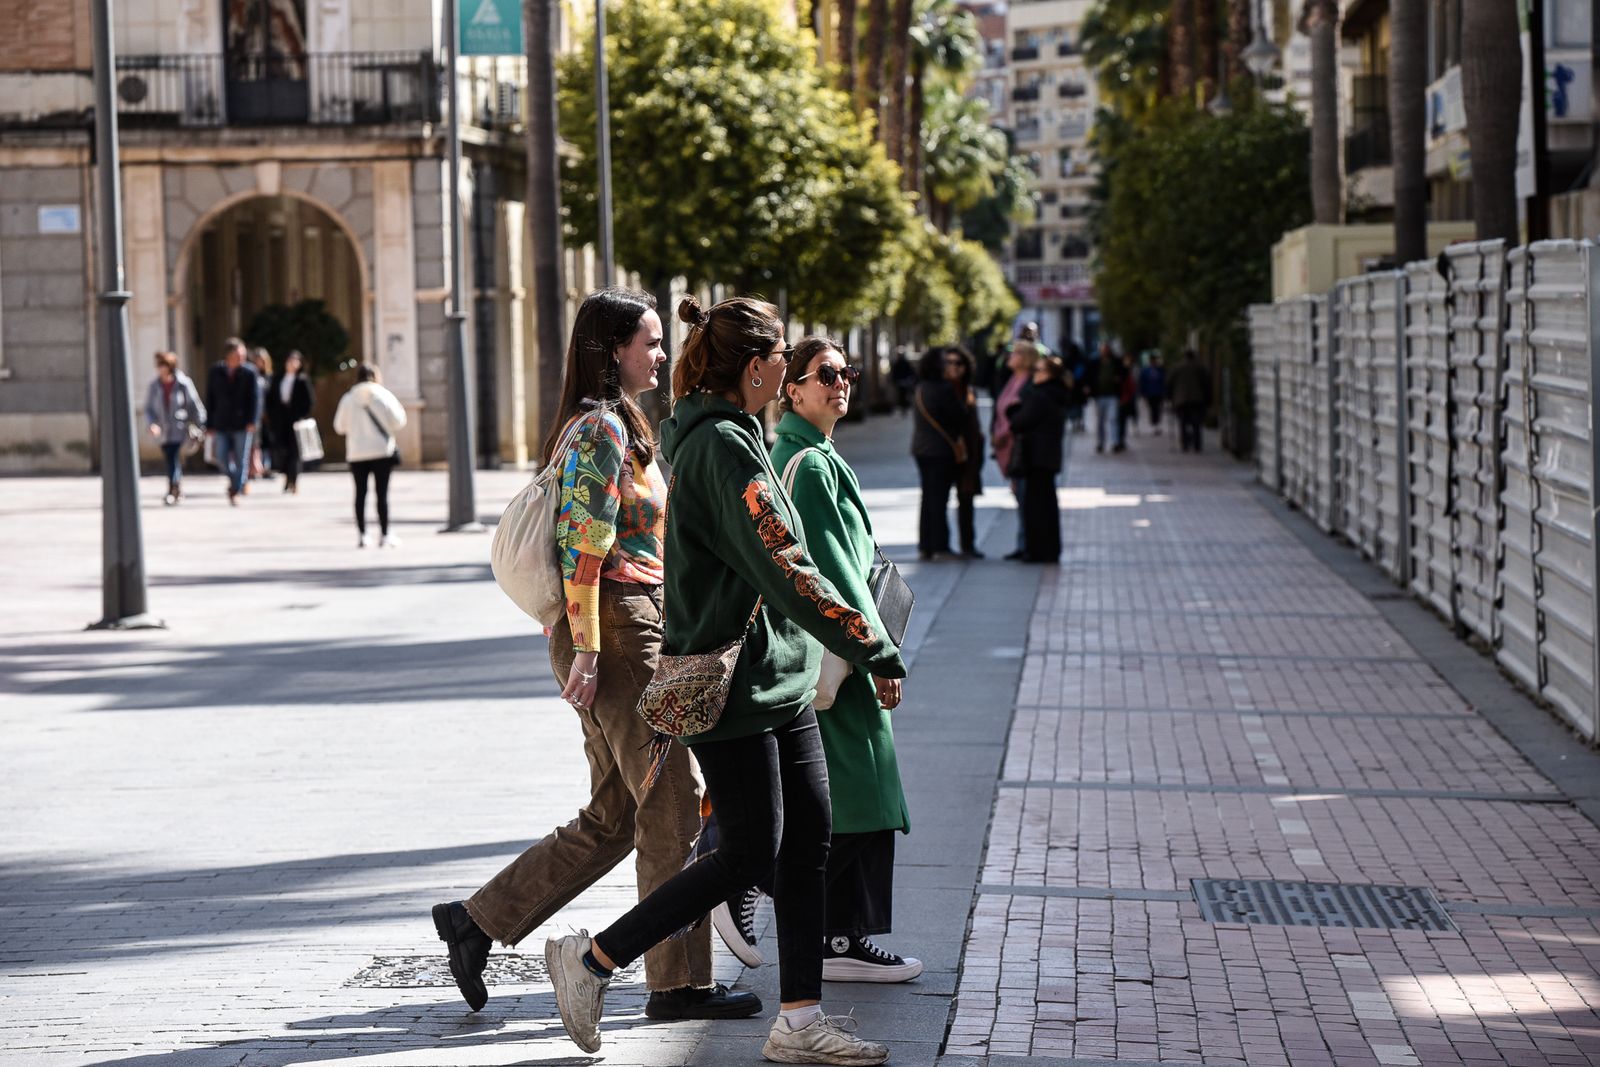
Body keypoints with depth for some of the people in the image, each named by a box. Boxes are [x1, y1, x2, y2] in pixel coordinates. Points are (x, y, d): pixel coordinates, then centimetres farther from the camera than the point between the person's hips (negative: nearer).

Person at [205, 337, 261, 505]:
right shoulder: (216, 372, 3)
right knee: (221, 458, -4)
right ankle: (234, 479, 24)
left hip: (242, 424, -2)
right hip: (221, 424, 2)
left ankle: (235, 492, 6)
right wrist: (209, 425, 5)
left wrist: (252, 421, -15)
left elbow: (255, 398, -4)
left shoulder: (249, 373, -2)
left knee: (241, 460, -2)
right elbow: (210, 399, 8)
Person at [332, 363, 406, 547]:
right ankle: (384, 535, -1)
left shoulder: (348, 399, 0)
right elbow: (397, 421, -6)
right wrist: (400, 409, 14)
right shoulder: (383, 396, -5)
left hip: (356, 453, 2)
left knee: (360, 493, 8)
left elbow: (339, 426, 4)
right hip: (382, 451, -2)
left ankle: (362, 535, 5)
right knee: (382, 494, 1)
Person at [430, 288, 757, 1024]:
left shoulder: (611, 424, 19)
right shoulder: (601, 429, -12)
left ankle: (476, 920, 15)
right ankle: (679, 983, 2)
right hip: (617, 633, -10)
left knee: (612, 819, 11)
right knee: (674, 800, -4)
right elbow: (583, 545, -19)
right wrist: (586, 647, -21)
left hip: (632, 632, 10)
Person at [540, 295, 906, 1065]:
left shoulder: (723, 436, 14)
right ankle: (592, 959, 7)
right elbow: (784, 569, -24)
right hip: (733, 683, -10)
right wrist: (877, 651, -21)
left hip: (778, 681, 10)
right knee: (749, 857, -4)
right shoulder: (723, 446, -18)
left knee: (807, 841, 7)